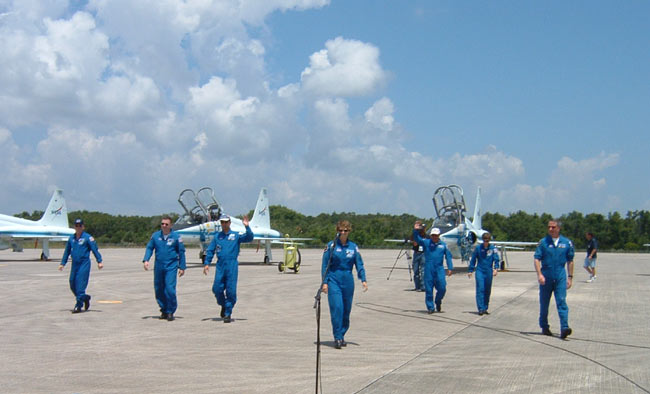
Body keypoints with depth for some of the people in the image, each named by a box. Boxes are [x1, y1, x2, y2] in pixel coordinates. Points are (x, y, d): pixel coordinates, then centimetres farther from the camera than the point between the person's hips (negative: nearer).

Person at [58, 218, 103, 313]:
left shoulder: (88, 237, -4)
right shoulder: (71, 238, 12)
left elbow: (95, 249, -9)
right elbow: (67, 251, 21)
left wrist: (99, 261, -18)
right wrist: (62, 263, 18)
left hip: (84, 263, -6)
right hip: (74, 264, 6)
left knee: (80, 284, -11)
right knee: (72, 285, 8)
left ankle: (78, 305, -7)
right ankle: (85, 298, 30)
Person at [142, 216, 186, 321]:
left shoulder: (176, 237, -2)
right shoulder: (155, 235, 5)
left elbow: (181, 252, 3)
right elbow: (149, 248, 12)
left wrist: (182, 267, 3)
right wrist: (146, 260, -3)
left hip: (171, 267, -4)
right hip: (158, 267, 4)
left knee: (170, 289, -13)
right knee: (158, 289, 8)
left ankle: (171, 312, 0)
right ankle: (164, 310, 25)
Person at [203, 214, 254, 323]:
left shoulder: (236, 235, 6)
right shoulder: (217, 236, 13)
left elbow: (249, 238, -7)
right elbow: (210, 251, 14)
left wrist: (247, 227, -21)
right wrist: (206, 263, 5)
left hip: (232, 266, -2)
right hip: (220, 265, 2)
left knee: (231, 290, -4)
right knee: (217, 288, -2)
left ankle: (228, 314, 5)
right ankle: (223, 306, 26)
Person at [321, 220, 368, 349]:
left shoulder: (353, 247, 7)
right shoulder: (331, 246, 0)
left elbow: (359, 265, 8)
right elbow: (325, 265, 1)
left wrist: (363, 279, -5)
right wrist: (324, 282, -6)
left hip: (348, 281, 3)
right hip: (334, 280, -3)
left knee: (346, 310, 7)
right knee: (337, 308, -14)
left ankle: (342, 335, 22)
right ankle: (337, 338, -10)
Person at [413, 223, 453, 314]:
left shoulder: (443, 245, 11)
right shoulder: (426, 242, 7)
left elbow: (448, 256, 11)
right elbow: (417, 239, -4)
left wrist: (450, 268, 4)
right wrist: (415, 230, -22)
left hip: (439, 269, 1)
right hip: (428, 269, -1)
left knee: (442, 288, -4)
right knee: (428, 289, 1)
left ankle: (438, 302, 24)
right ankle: (430, 307, 11)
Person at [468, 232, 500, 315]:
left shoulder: (493, 248, 3)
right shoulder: (478, 248, 1)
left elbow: (496, 259, 0)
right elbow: (473, 259, 7)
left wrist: (496, 268, -16)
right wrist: (470, 270, 7)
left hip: (489, 272, 2)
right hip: (480, 271, -2)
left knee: (488, 291, 8)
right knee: (480, 289, -10)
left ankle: (485, 308, 19)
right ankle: (480, 309, -12)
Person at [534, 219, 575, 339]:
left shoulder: (567, 243, 5)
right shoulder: (543, 242, 1)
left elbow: (570, 261, 11)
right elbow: (537, 259, -2)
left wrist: (570, 277, 8)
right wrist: (539, 274, -14)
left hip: (560, 277, 0)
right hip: (546, 277, 0)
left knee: (562, 301, -10)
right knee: (544, 303, 8)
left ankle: (564, 328, -16)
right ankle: (544, 327, 22)